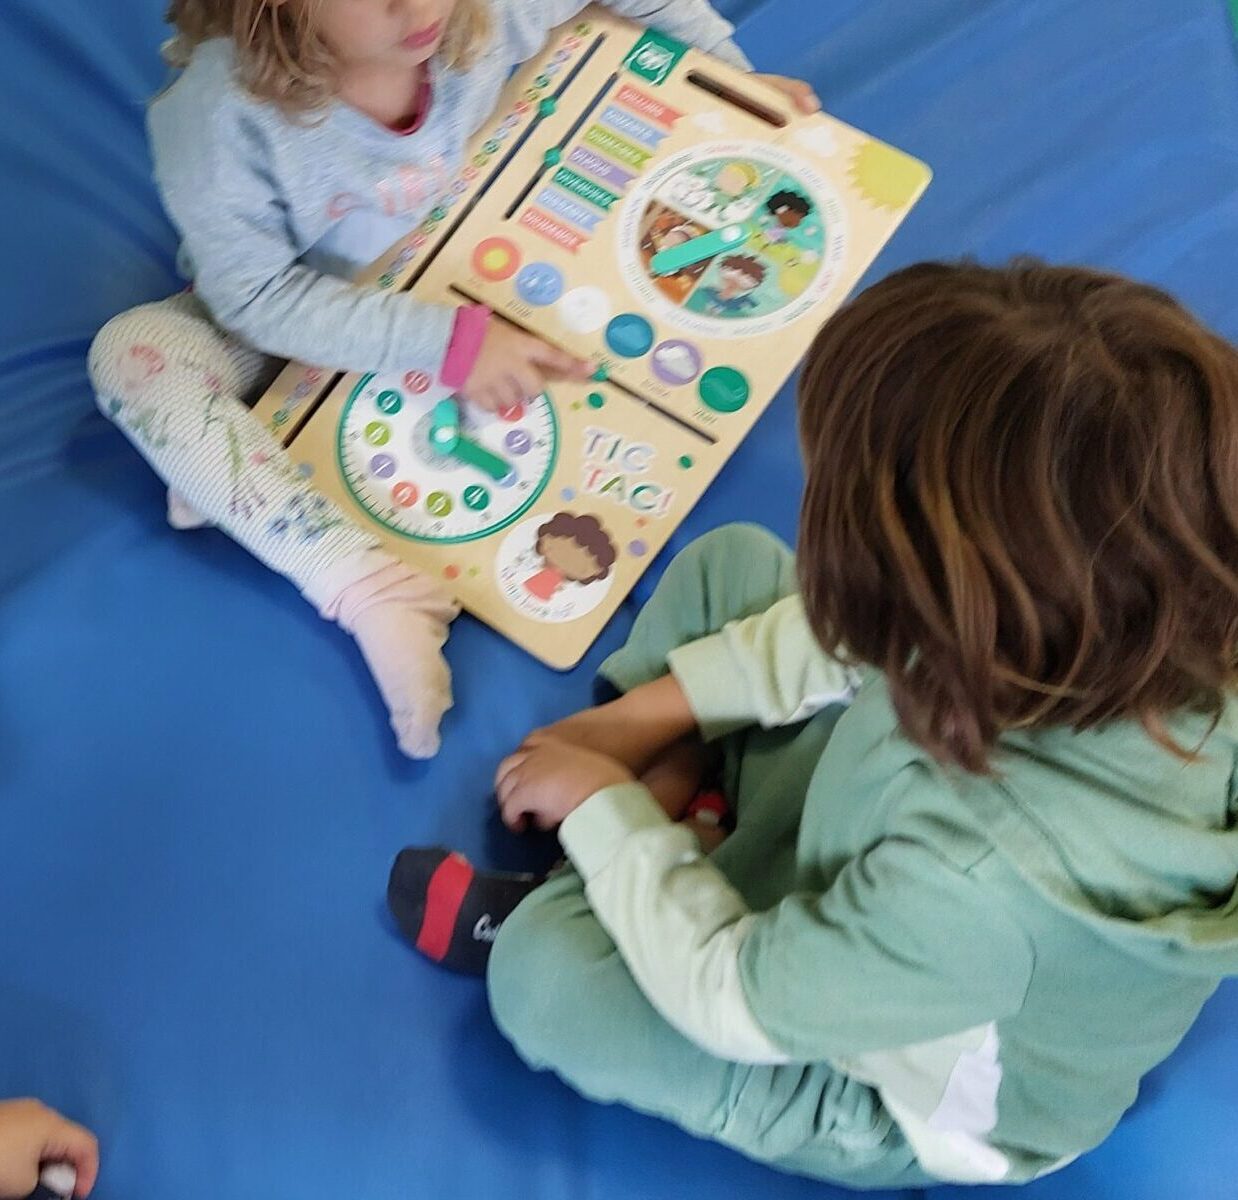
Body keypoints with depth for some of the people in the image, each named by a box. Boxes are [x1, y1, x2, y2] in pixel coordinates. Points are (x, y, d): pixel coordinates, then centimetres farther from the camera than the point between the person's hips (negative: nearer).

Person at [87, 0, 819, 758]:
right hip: (298, 322, -4)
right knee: (131, 349, -28)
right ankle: (373, 591, -37)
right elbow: (255, 293, -31)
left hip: (465, 285, 4)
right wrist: (443, 342, -39)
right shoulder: (221, 109, -35)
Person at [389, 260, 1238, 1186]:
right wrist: (649, 711, -4)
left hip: (906, 1093, -5)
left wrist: (602, 811, -15)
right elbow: (849, 637, -7)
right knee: (730, 562, 1)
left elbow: (734, 1003, -29)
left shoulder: (982, 883, -48)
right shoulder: (1090, 607, -29)